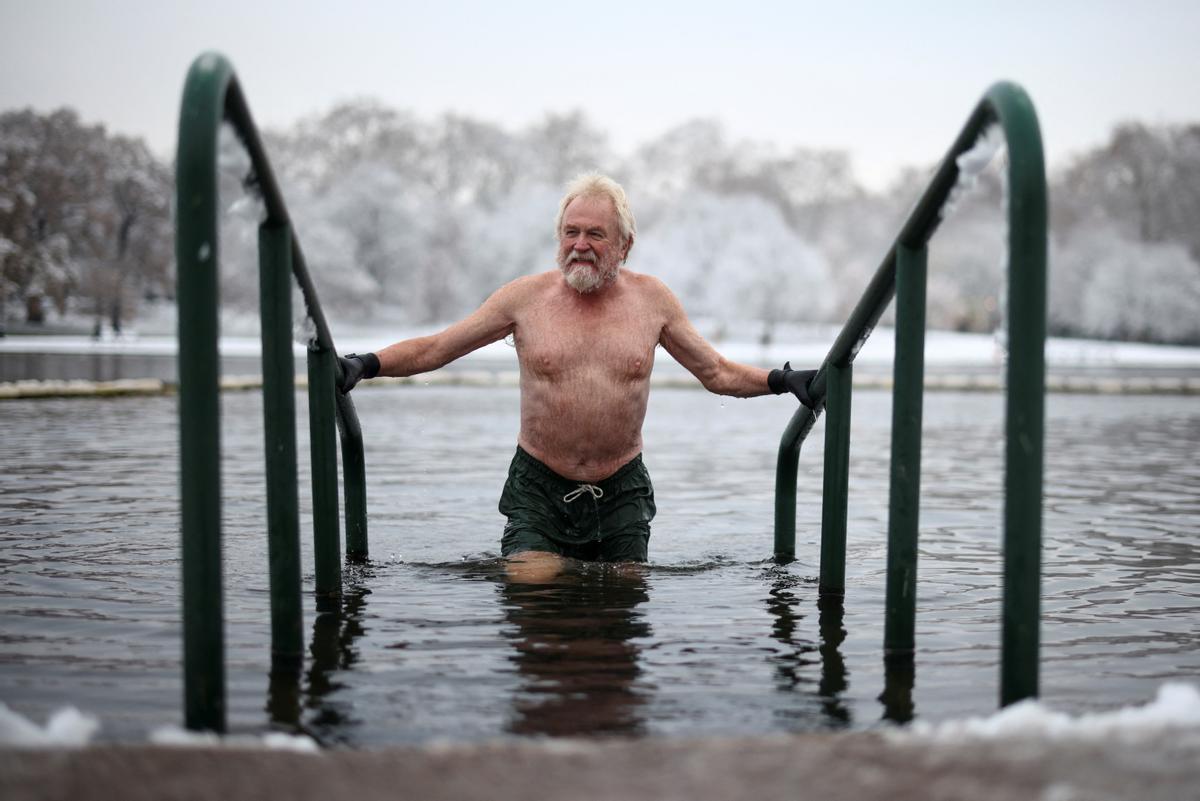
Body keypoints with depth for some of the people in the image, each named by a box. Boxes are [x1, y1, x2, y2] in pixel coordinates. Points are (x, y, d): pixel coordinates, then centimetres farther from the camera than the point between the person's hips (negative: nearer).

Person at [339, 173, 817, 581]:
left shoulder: (652, 299, 2)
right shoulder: (526, 297, -2)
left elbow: (718, 373, 12)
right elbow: (433, 349, 2)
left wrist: (782, 380, 0)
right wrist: (365, 365, -11)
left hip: (622, 492, 2)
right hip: (539, 488, -1)